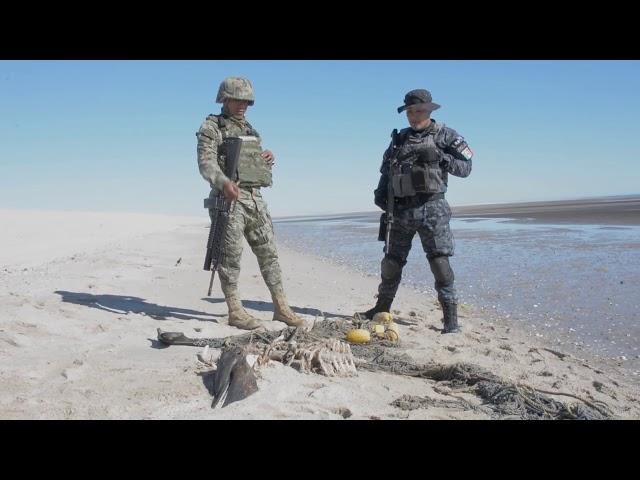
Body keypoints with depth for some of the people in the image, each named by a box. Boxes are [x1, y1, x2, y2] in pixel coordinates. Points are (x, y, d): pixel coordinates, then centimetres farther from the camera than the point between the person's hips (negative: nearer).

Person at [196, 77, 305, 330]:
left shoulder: (249, 128, 21)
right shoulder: (211, 128, 0)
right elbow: (206, 163, -14)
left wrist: (269, 158, 4)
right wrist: (224, 182, -33)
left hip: (255, 199, 7)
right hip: (230, 199, -7)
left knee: (269, 252, 5)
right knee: (231, 255, -3)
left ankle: (281, 307, 11)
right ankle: (235, 311, 4)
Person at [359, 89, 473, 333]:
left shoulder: (445, 135, 4)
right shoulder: (399, 139, 15)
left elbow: (465, 167, 0)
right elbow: (386, 169, 21)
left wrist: (442, 159, -16)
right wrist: (380, 192, 4)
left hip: (431, 207, -4)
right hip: (401, 210, 4)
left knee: (440, 261, -9)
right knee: (392, 261, 10)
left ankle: (451, 317, -2)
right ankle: (382, 308, 23)